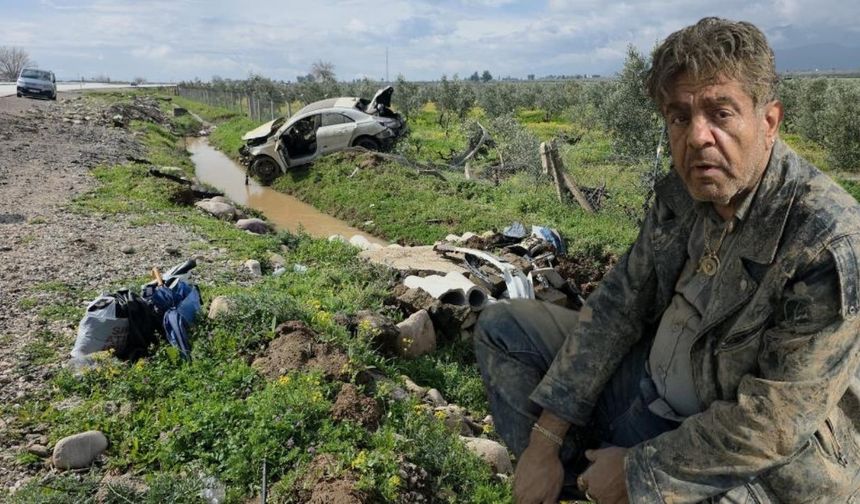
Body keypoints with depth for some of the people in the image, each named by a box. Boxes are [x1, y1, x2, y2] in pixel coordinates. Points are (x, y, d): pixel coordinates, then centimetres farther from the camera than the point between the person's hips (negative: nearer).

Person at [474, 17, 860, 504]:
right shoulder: (683, 192, -6)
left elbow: (769, 425, -26)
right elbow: (618, 304, -5)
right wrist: (545, 442, -8)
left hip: (754, 464, -6)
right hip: (652, 386, 7)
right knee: (503, 326, 4)